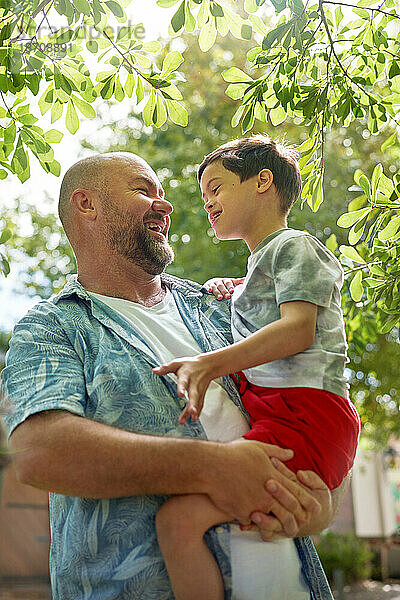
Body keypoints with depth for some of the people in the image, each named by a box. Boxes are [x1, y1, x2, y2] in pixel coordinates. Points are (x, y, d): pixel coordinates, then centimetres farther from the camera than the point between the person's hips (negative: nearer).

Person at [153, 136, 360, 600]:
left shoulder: (293, 245, -1)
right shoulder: (260, 267, 29)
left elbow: (299, 328, -17)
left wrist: (209, 365, -27)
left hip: (305, 415, -11)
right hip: (270, 412, 11)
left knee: (180, 517, -27)